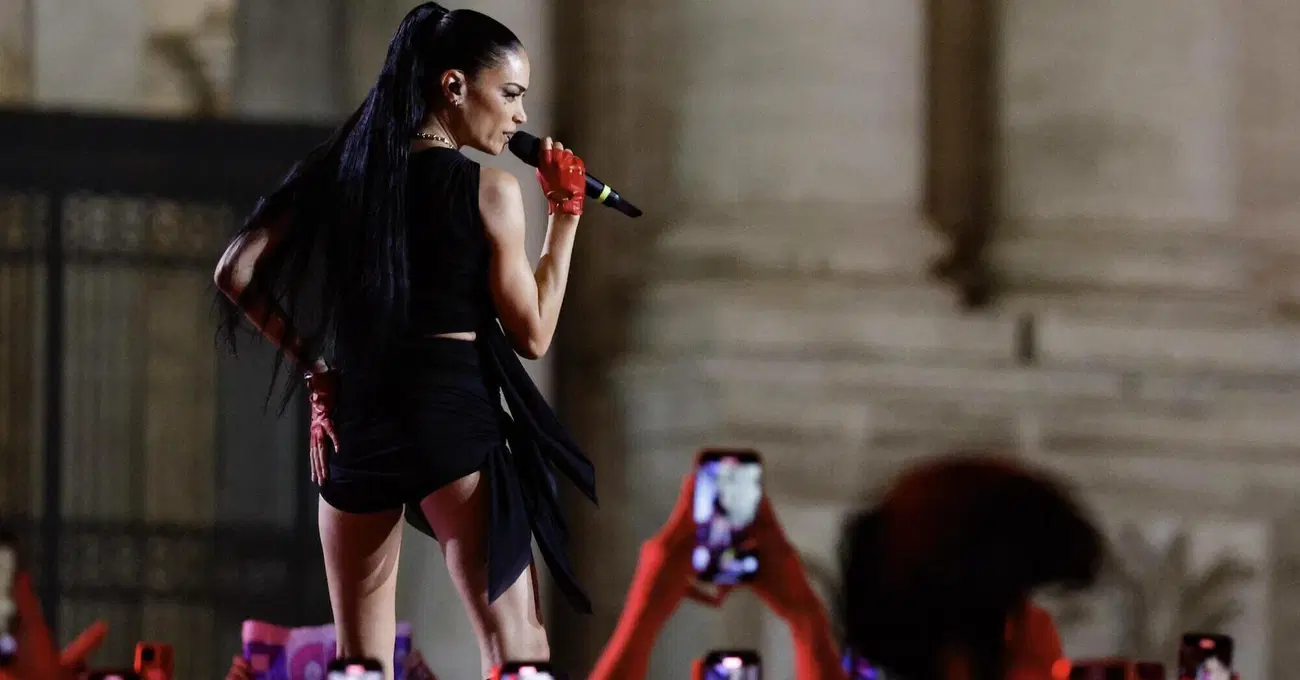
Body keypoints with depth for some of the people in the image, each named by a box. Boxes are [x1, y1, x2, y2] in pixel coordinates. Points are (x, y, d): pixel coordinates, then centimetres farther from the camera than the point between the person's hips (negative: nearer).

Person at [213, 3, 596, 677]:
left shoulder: (341, 171, 8)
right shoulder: (490, 191, -6)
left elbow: (237, 274, 4)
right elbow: (531, 335, 0)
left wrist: (313, 368, 7)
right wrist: (564, 215, 6)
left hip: (355, 418, 5)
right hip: (454, 418, -5)